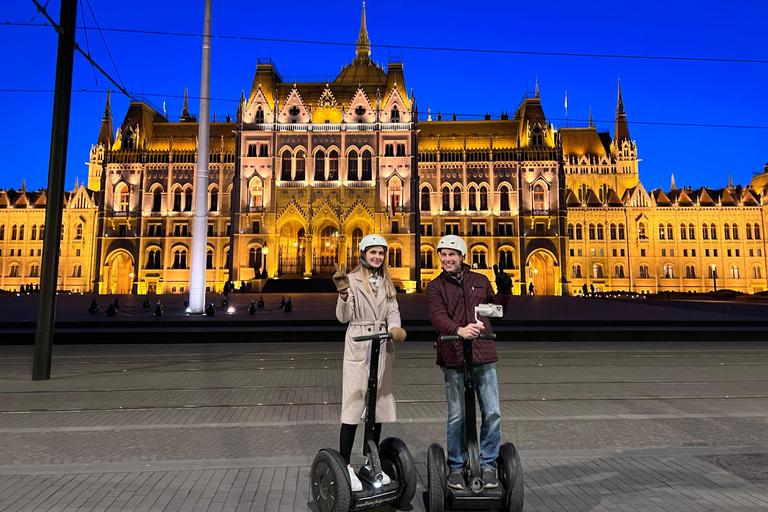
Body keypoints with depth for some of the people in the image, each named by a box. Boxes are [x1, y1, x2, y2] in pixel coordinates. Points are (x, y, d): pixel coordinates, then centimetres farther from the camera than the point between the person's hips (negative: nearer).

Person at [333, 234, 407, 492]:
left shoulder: (386, 283, 14)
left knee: (378, 406, 11)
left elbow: (393, 311, 3)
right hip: (358, 347, -5)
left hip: (383, 347, 6)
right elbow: (343, 317, -11)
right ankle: (345, 467, 5)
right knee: (353, 406, -5)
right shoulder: (352, 279, -4)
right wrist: (342, 292, -29)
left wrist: (395, 328, -18)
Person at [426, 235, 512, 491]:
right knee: (457, 416, 5)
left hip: (483, 355, 2)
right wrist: (459, 330, -33)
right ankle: (456, 467, 22)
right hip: (453, 357, -2)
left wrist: (504, 291, 6)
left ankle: (488, 465, 22)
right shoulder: (435, 286, 3)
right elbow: (437, 316, -14)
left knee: (492, 413, 3)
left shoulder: (480, 281, 12)